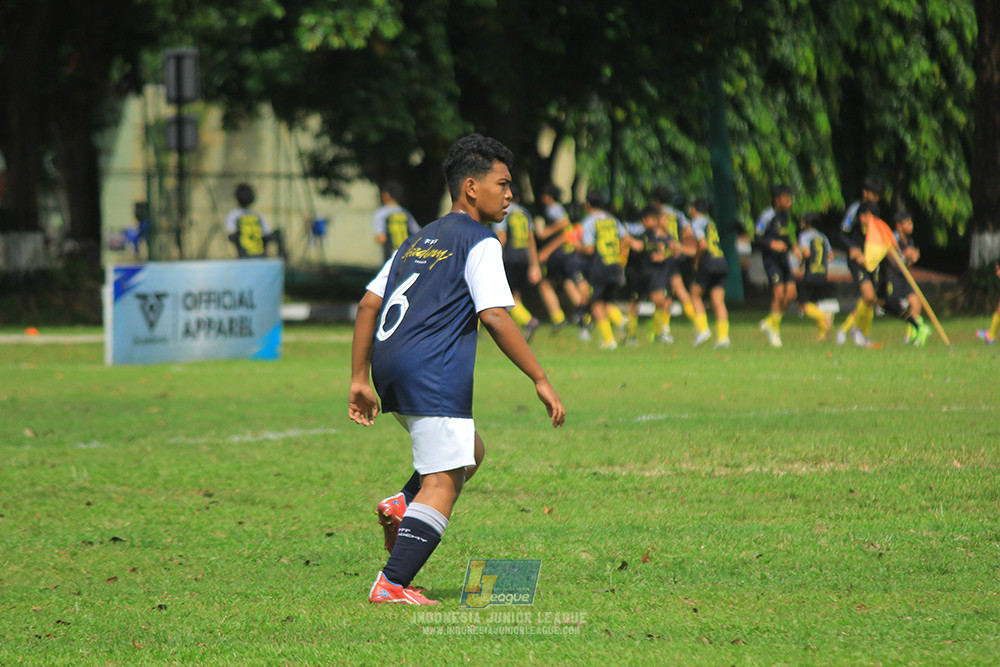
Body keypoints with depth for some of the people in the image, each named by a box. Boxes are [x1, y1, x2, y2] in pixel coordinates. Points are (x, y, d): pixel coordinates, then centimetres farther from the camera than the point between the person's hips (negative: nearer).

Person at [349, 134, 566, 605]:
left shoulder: (418, 241, 22)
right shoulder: (480, 243, -2)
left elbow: (367, 305, 19)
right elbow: (495, 318, -13)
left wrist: (361, 379, 20)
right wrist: (540, 380, -10)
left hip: (390, 369, 8)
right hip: (432, 372, -8)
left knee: (470, 452, 25)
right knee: (443, 482, -8)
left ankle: (404, 503, 1)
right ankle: (391, 585, -18)